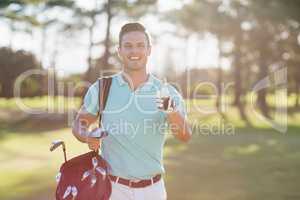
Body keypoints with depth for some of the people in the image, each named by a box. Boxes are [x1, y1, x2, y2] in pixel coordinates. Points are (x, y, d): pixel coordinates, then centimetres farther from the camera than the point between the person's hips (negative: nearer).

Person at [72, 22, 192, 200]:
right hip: (112, 186, 0)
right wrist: (88, 136, -17)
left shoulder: (166, 92, -4)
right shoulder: (101, 89, -3)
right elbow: (80, 122, 5)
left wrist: (174, 115, -36)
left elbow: (185, 137, -15)